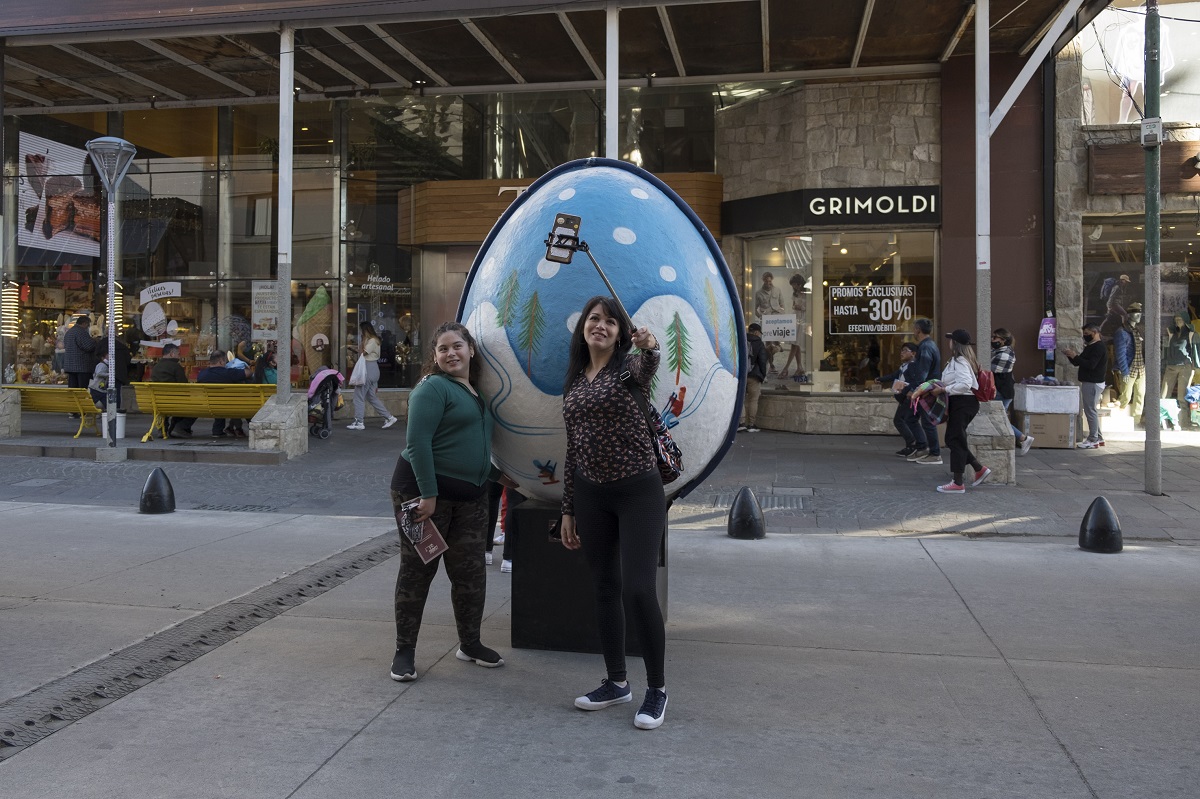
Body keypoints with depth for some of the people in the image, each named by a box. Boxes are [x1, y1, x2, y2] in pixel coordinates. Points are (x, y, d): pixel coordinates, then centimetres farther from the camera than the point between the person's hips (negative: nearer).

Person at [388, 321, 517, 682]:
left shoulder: (477, 393, 16)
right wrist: (428, 494, -22)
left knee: (470, 571, 9)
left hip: (470, 496, 7)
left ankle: (470, 644, 25)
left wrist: (496, 475, 24)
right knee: (417, 571, 1)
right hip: (424, 490, -7)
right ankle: (404, 651, 11)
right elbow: (418, 442, -18)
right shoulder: (433, 388, -9)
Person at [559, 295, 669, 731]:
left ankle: (657, 689, 7)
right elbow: (573, 448, 14)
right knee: (605, 589, 11)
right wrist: (568, 509, 13)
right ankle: (616, 682, 26)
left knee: (638, 589, -10)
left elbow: (647, 368, -31)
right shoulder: (573, 381, 11)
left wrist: (650, 348, -55)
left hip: (637, 491, -5)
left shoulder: (630, 366, -4)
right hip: (590, 495, 6)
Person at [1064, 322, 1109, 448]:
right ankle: (1098, 437, 19)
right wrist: (1071, 356, 1)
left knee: (1091, 411, -8)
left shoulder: (1099, 347, -13)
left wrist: (1075, 356, -21)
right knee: (1091, 411, 13)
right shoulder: (1090, 346, 19)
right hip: (1088, 382, 10)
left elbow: (1091, 365, -25)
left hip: (1093, 383, -10)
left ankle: (1093, 440, -5)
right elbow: (1078, 363, 19)